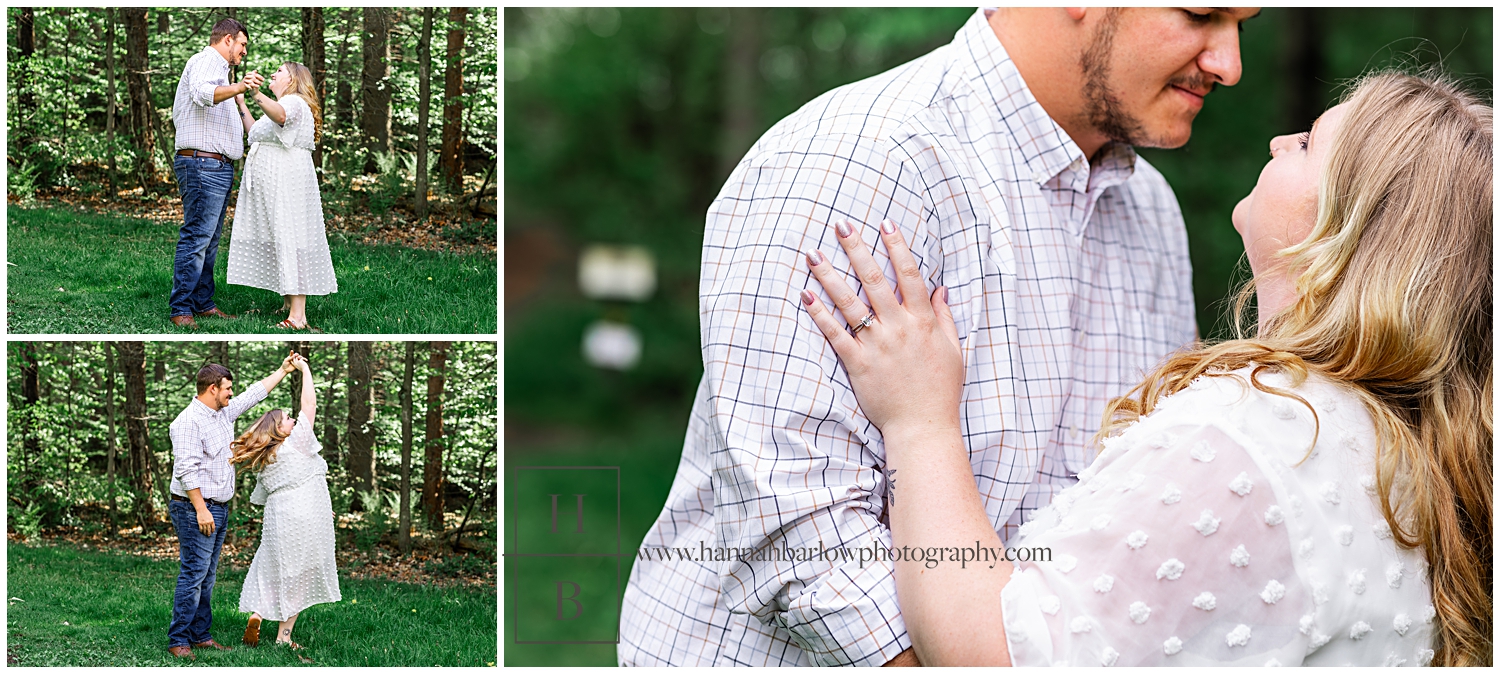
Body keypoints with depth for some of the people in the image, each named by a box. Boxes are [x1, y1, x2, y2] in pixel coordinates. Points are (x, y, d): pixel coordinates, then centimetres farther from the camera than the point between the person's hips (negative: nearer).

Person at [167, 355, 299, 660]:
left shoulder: (224, 413, 13)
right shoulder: (189, 421, -15)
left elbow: (254, 394, 27)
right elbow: (187, 469, -20)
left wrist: (283, 370, 28)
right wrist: (200, 509, -23)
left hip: (218, 509, 9)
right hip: (195, 509, -9)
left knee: (207, 576, 11)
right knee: (193, 575, -9)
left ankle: (200, 634, 16)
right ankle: (178, 639, -5)